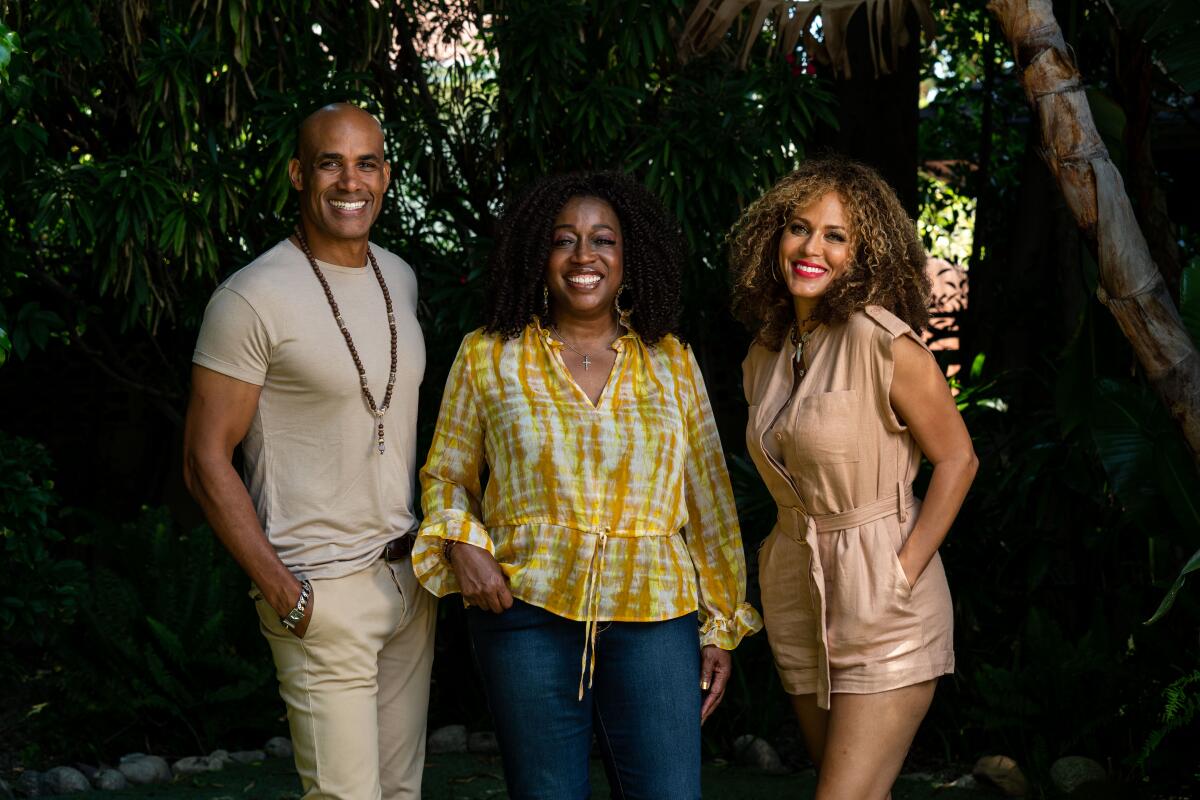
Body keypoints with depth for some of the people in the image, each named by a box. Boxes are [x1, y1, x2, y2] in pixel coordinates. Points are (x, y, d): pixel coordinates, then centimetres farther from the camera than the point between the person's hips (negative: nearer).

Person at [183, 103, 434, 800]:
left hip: (409, 575, 7)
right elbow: (207, 461, -11)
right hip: (323, 591, -7)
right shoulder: (253, 299, -12)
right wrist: (284, 595, -15)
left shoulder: (400, 278, 10)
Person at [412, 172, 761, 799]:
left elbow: (708, 500, 13)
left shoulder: (671, 363, 11)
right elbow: (445, 474, 15)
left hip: (654, 614, 1)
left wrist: (721, 625, 10)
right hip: (529, 613, -1)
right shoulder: (488, 357, 8)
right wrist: (461, 542, -6)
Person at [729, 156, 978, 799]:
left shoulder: (882, 341, -15)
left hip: (881, 602, -7)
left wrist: (903, 575, -15)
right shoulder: (767, 353, 7)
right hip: (796, 596, 7)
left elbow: (956, 458, -12)